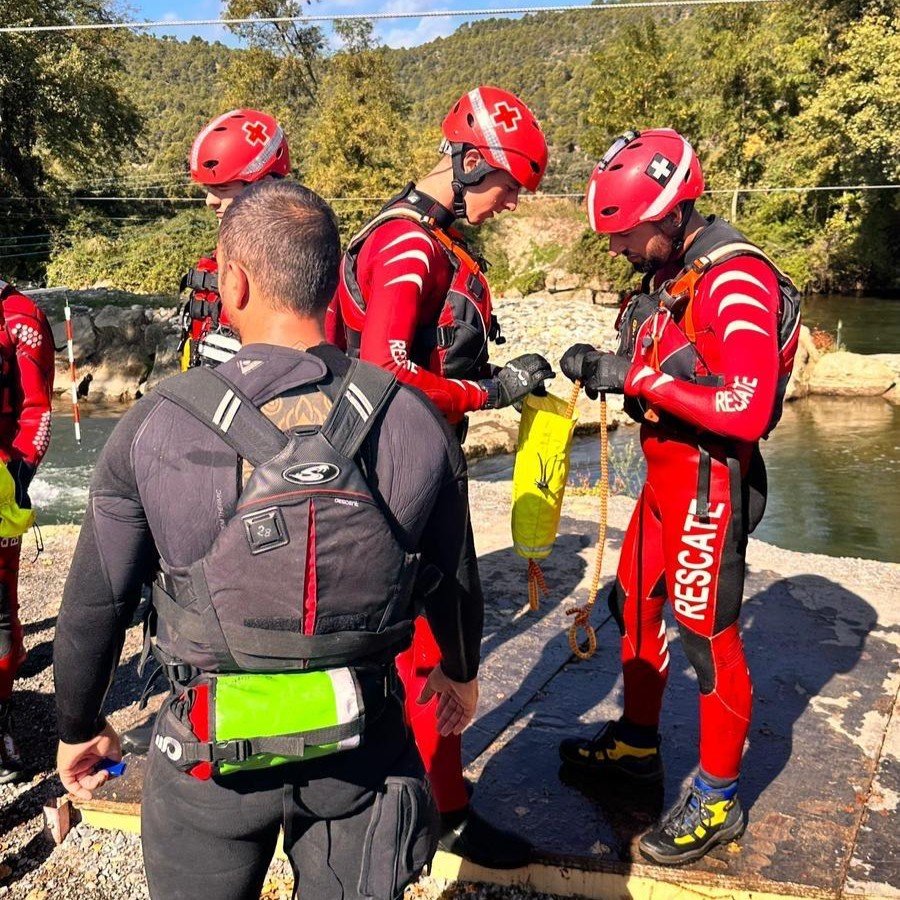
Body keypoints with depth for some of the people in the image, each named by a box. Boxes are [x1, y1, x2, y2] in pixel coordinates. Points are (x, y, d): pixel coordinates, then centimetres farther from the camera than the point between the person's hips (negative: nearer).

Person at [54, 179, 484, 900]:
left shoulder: (156, 426, -14)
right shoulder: (415, 420, -11)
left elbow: (95, 604, -5)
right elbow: (452, 577, 3)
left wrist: (79, 727, 13)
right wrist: (460, 671, 23)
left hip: (208, 749, 0)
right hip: (362, 746, 1)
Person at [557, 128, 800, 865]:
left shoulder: (737, 279, -21)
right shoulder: (666, 274, 7)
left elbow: (747, 408, -31)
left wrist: (640, 377, -27)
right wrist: (601, 366, -4)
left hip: (712, 480, -9)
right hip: (665, 474, 9)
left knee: (706, 633, 1)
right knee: (634, 605, 18)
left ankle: (718, 801, 18)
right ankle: (637, 744, 38)